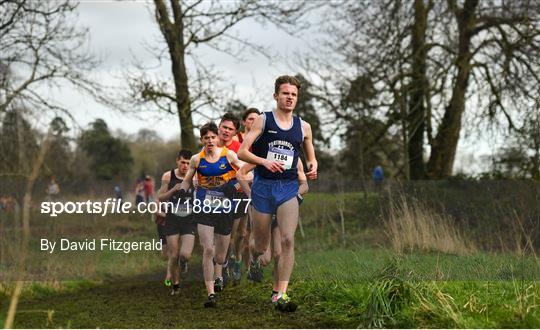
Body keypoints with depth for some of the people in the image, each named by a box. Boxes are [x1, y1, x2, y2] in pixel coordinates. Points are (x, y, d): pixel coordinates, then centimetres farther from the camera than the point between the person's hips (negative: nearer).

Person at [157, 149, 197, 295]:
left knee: (185, 255, -15)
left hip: (189, 222, -1)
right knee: (173, 256, 0)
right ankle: (175, 285, 20)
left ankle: (183, 262, 23)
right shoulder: (168, 176, -2)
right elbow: (160, 197, 2)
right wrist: (173, 190, -15)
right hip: (172, 221, 1)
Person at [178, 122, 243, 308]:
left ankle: (217, 275, 49)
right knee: (208, 250, -14)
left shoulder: (228, 155, -1)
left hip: (224, 208, 1)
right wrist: (182, 190, -6)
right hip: (203, 208, -1)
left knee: (221, 251, 13)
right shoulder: (197, 159, 2)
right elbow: (187, 180, 14)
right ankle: (211, 294, -11)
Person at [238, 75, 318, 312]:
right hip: (263, 186, -2)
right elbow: (242, 152, -6)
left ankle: (281, 295, -11)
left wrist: (312, 169, -1)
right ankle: (254, 257, 46)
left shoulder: (303, 127, 9)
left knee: (288, 240, -14)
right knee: (261, 245, 7)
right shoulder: (263, 121, -1)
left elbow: (311, 158, 22)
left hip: (289, 188, 2)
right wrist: (264, 161, -22)